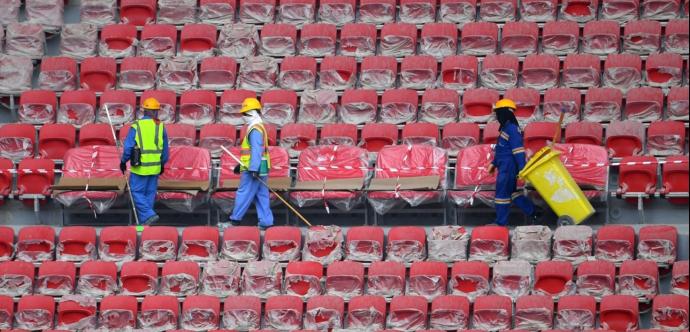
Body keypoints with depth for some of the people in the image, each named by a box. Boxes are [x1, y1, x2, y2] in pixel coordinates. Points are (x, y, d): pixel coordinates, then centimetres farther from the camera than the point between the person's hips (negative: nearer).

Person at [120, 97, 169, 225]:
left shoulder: (136, 126, -10)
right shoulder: (160, 127, 1)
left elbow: (128, 147, -9)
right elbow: (165, 149, 8)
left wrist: (123, 161, 5)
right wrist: (163, 163, 22)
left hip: (140, 167, -4)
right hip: (155, 167, 4)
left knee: (137, 192, 3)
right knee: (150, 193, 12)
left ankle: (149, 215, -13)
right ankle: (143, 220, 16)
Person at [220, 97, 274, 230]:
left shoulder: (255, 130, -15)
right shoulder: (259, 128, 18)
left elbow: (256, 151, -23)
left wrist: (253, 169, -27)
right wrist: (241, 165, 30)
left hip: (253, 170, -10)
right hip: (260, 169, 10)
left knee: (244, 194, -4)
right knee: (261, 196, 8)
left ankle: (235, 220, 1)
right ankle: (266, 222, 8)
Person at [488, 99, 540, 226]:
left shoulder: (512, 129, -18)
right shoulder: (505, 128, 14)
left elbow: (518, 150, -21)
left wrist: (522, 168, -23)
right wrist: (494, 163, 28)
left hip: (508, 167, -10)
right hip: (504, 166, 10)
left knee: (502, 193, -4)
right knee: (511, 192, 16)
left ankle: (501, 222, 3)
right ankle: (533, 212, 22)